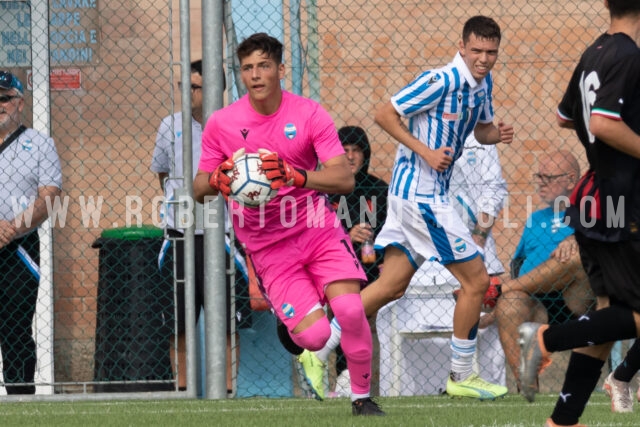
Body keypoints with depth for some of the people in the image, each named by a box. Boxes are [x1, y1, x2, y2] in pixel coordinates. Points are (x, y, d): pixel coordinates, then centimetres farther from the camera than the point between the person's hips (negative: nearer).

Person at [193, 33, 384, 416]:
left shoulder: (309, 114, -7)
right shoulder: (221, 124, -4)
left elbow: (345, 180, -14)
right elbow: (199, 189, 4)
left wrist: (294, 176, -30)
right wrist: (216, 182, -21)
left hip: (317, 227, 1)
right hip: (268, 247, 0)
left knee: (350, 309, -22)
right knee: (314, 335, -17)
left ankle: (362, 398, 0)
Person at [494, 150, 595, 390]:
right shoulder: (536, 219, 32)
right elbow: (518, 262, 29)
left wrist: (576, 240, -28)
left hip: (576, 304, -3)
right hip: (538, 307, 3)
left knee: (577, 254, -33)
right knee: (510, 304, -32)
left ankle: (497, 288, -23)